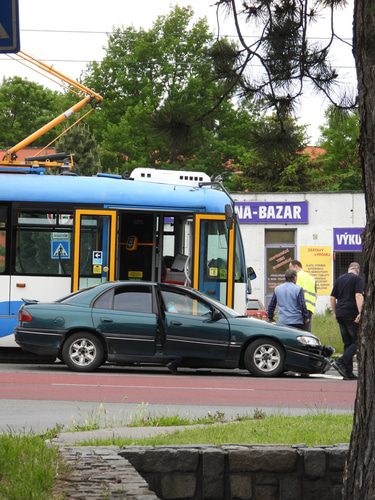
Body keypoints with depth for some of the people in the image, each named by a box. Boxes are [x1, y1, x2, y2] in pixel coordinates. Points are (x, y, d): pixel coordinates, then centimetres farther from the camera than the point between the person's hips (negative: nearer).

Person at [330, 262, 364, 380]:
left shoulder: (339, 279, 15)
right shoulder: (357, 279, -4)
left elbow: (332, 297, 17)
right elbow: (358, 296, -17)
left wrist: (335, 313, 24)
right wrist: (360, 313, -23)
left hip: (340, 315, 7)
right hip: (351, 315, -7)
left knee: (347, 343, 11)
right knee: (357, 341, -2)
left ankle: (348, 372, 7)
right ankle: (341, 362, -20)